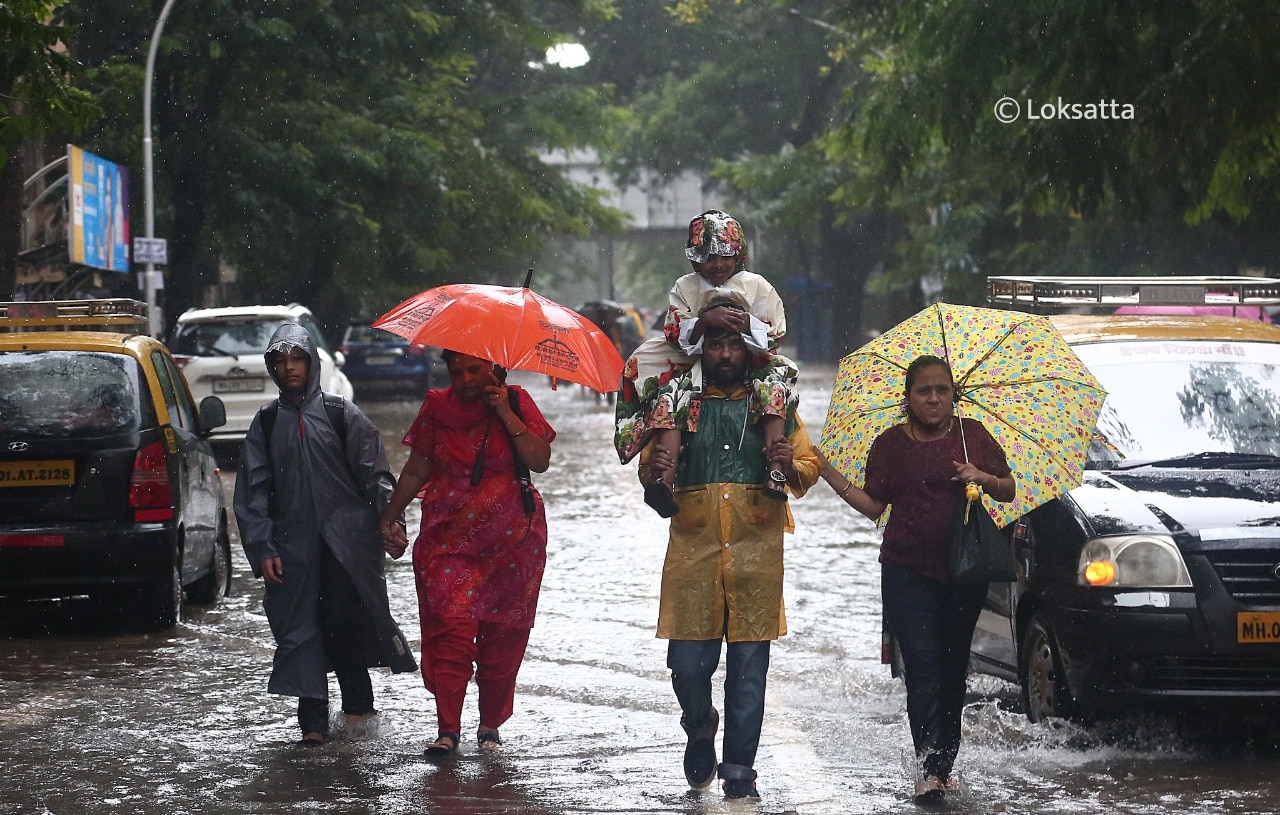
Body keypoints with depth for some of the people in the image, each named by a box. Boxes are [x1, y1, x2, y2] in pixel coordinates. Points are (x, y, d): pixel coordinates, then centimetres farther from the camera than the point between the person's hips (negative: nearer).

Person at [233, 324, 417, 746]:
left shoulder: (342, 415, 7)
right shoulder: (265, 423, 13)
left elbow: (375, 473, 4)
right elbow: (253, 491, 10)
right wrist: (262, 549, 0)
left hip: (347, 537, -3)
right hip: (292, 544, 3)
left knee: (341, 617, -15)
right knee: (299, 627, 0)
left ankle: (358, 708, -3)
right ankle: (312, 720, 5)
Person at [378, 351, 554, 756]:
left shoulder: (515, 402, 0)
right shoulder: (437, 408, 4)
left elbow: (540, 460, -11)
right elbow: (416, 471, 13)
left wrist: (506, 415, -16)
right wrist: (389, 518, 14)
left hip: (510, 538, 0)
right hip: (449, 537, 0)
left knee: (503, 635, 2)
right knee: (451, 627, -14)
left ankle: (490, 724, 17)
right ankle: (447, 729, -14)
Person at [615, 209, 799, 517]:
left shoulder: (755, 285, 8)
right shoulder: (685, 288, 9)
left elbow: (775, 336, 2)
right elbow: (675, 336, -2)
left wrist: (748, 324, -20)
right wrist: (705, 321, -21)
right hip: (697, 365, 0)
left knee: (775, 386, -34)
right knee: (669, 398, -31)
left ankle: (775, 468, -45)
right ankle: (666, 478, -45)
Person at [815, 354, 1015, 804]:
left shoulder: (972, 435, 5)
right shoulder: (891, 444, 4)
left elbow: (1009, 490, 10)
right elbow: (872, 505, 6)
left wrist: (984, 478, -11)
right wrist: (827, 472, -2)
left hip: (964, 570, 2)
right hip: (908, 573, -2)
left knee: (953, 670, 8)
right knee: (923, 668, -12)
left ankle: (943, 765, 17)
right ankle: (929, 767, -19)